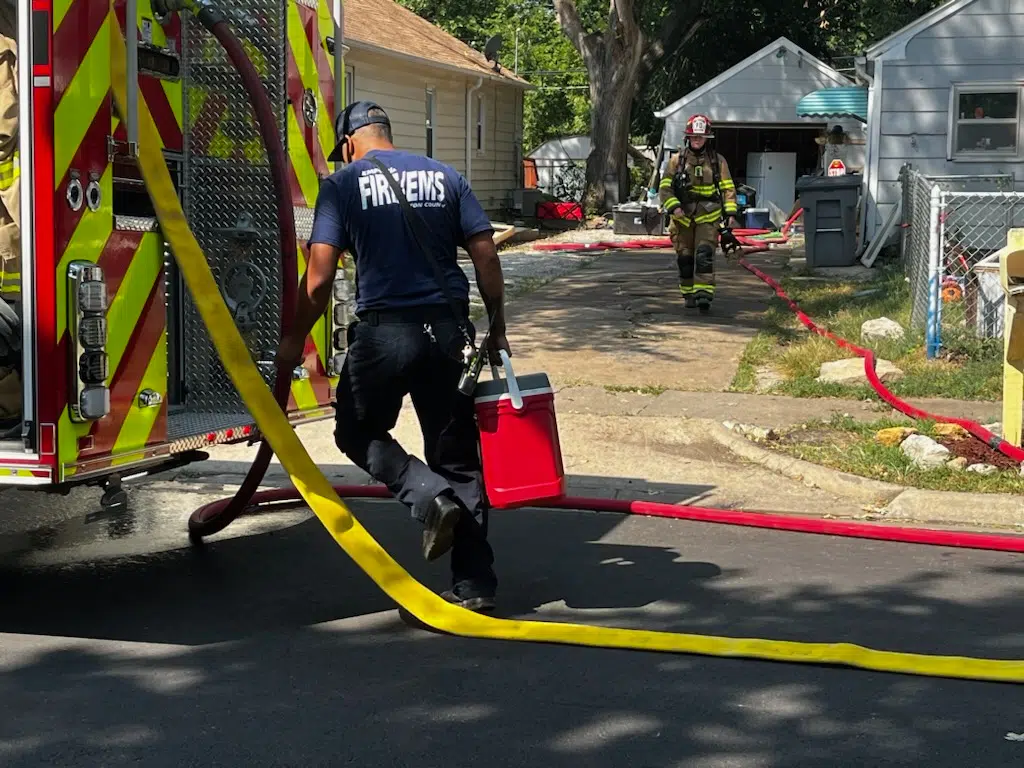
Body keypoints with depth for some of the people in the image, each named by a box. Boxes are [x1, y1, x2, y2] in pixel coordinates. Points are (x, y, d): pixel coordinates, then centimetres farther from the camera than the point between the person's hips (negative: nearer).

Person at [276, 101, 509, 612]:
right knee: (456, 453, 10)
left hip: (383, 330, -3)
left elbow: (319, 278, -5)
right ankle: (474, 584, 9)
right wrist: (496, 330, 14)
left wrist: (295, 341, 7)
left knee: (358, 431, 18)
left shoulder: (343, 185, 1)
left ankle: (430, 496, -8)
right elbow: (486, 258, 5)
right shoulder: (445, 178, 10)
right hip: (448, 329, 4)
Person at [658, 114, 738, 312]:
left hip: (708, 217, -1)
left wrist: (730, 213, -4)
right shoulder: (677, 160, 3)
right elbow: (665, 187, 2)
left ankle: (704, 294, -21)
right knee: (685, 258, 7)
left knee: (704, 254, -16)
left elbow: (728, 188, 7)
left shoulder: (717, 160, 5)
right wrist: (674, 207, -14)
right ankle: (689, 294, 21)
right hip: (683, 218, 1)